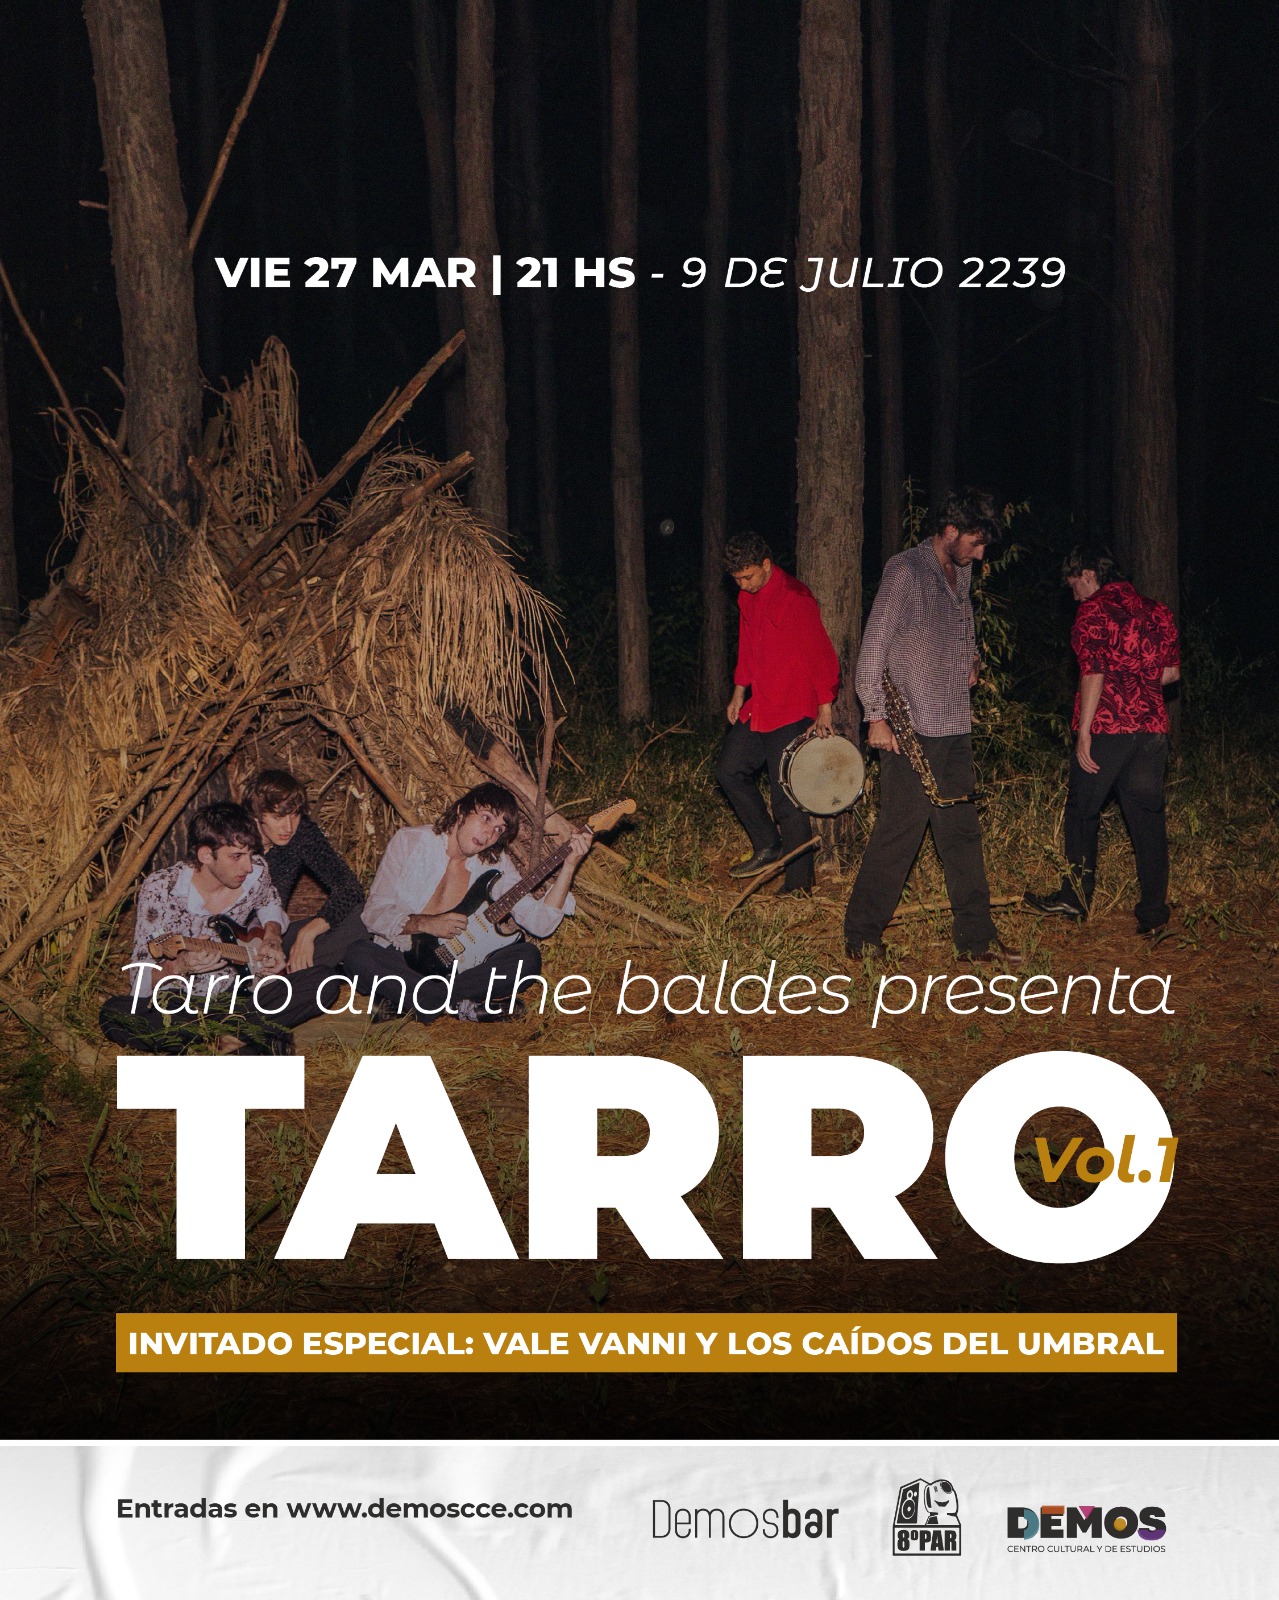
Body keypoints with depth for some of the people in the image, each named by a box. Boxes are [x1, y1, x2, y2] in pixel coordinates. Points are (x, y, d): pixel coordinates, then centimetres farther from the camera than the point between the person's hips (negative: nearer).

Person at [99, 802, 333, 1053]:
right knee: (114, 1015, -35)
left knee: (323, 980, -17)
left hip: (236, 997, 4)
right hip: (177, 1005, -3)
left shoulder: (256, 872, -6)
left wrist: (272, 941, 0)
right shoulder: (159, 889, -17)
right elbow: (142, 983, -15)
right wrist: (179, 966, -36)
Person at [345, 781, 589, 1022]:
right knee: (358, 955, -33)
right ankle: (465, 1005, -29)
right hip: (404, 963, -2)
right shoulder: (409, 842, -5)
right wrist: (425, 923, -22)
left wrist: (569, 865, -18)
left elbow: (540, 923, -9)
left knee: (528, 957, -21)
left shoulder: (495, 864, 1)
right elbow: (373, 912, -6)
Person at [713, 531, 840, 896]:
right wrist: (739, 695, 21)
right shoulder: (747, 598, 11)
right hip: (758, 711, 9)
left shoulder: (795, 598, -15)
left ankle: (798, 884, 0)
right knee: (729, 771, 9)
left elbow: (822, 656, -16)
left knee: (787, 800, -7)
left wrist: (824, 713, -17)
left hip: (792, 715, -9)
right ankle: (768, 847, 20)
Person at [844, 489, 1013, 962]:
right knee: (900, 830, -7)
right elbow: (874, 647, -12)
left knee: (962, 833, 10)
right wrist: (876, 716, -15)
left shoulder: (961, 572, 14)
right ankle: (861, 937, 2)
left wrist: (972, 658, 13)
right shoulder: (906, 571, -11)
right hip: (910, 729, -8)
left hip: (955, 728, 8)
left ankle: (977, 939, 14)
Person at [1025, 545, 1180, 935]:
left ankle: (1076, 897, 16)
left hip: (1107, 726, -6)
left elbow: (1093, 673, -15)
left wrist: (1084, 732, -13)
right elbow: (1171, 671, 15)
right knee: (1147, 815, 7)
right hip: (1152, 725, 6)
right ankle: (1154, 910, 5)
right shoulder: (1155, 610, 12)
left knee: (1082, 809, 10)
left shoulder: (1093, 611, -7)